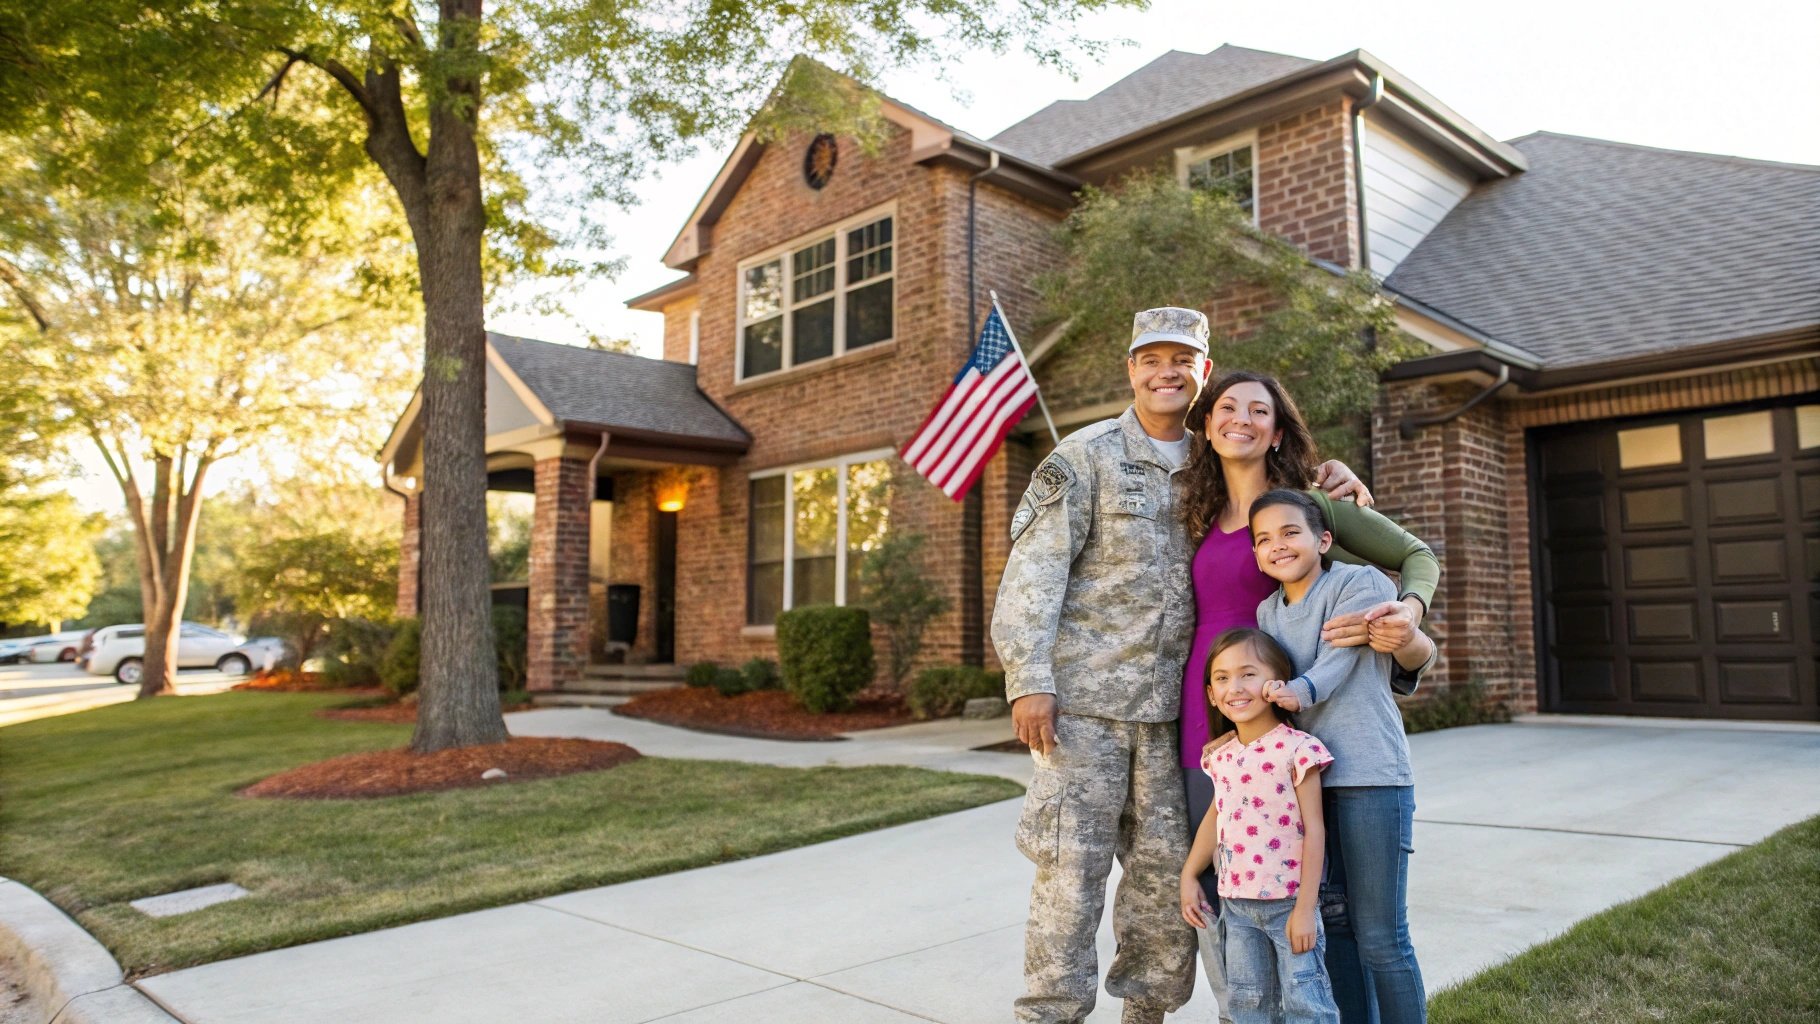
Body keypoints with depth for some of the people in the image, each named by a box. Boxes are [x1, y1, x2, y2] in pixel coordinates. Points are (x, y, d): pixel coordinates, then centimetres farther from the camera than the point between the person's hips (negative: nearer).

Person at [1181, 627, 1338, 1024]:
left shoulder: (1297, 749, -14)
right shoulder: (1221, 756, 4)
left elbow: (1314, 830, -14)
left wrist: (1306, 907, -15)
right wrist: (1189, 875, 16)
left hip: (1288, 902, -6)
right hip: (1235, 903, 6)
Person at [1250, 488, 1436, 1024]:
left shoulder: (1359, 582, -5)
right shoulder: (1267, 612, 12)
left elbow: (1340, 654, -17)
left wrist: (1301, 690, -33)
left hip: (1370, 775, -6)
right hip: (1306, 775, 6)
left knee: (1381, 936, 0)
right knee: (1334, 923, 16)